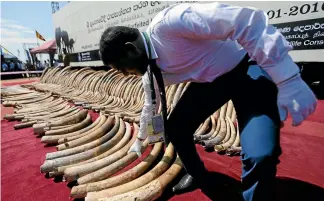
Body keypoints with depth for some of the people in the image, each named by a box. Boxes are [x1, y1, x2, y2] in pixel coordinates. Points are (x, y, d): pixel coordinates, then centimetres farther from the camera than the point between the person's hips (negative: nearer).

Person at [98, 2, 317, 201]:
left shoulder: (167, 23, -27)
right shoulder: (149, 72, 2)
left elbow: (245, 21, -30)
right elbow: (150, 105, 18)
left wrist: (288, 80, -30)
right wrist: (140, 138, 33)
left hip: (246, 68, -6)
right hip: (209, 80, 7)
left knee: (260, 156, -22)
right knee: (175, 128, 5)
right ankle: (197, 175, 32)